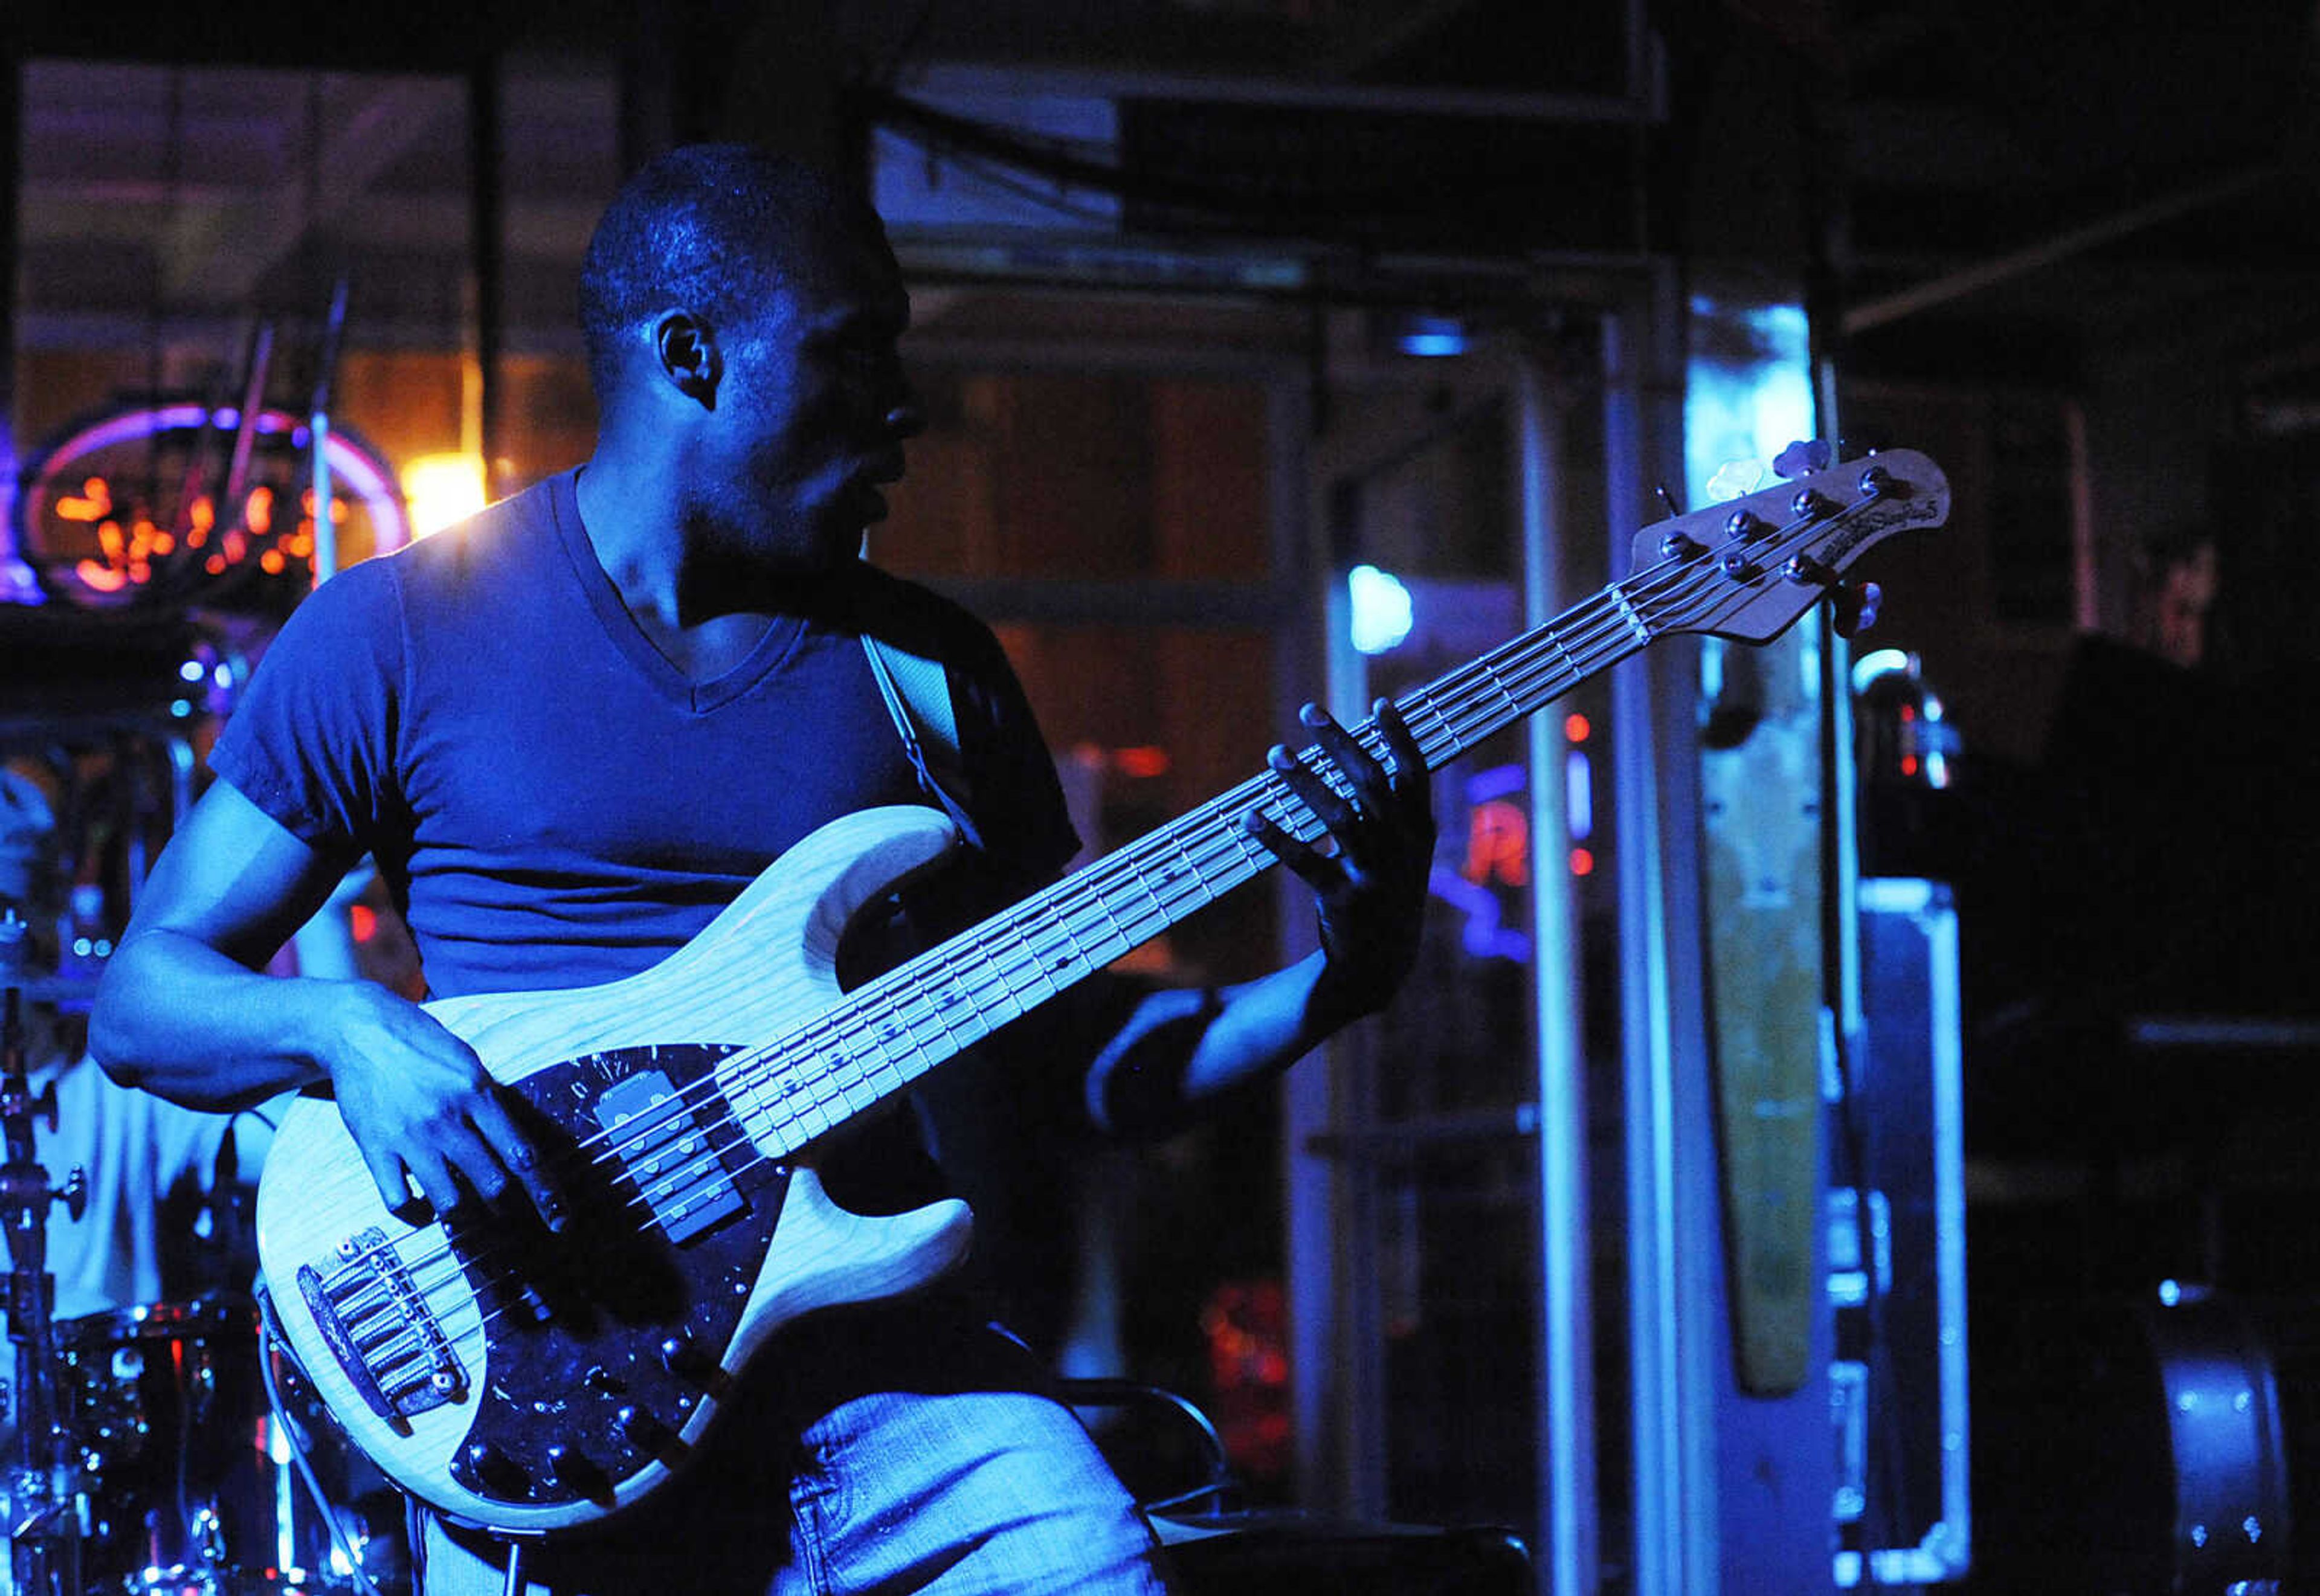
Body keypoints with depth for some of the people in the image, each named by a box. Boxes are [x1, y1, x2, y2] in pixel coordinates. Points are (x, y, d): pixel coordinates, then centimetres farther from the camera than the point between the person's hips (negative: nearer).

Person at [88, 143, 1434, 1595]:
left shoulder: (932, 666, 13)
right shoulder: (402, 633, 4)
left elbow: (1090, 1055, 15)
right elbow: (141, 996, 6)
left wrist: (1342, 979, -1)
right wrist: (345, 1026, -15)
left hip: (888, 1362, 2)